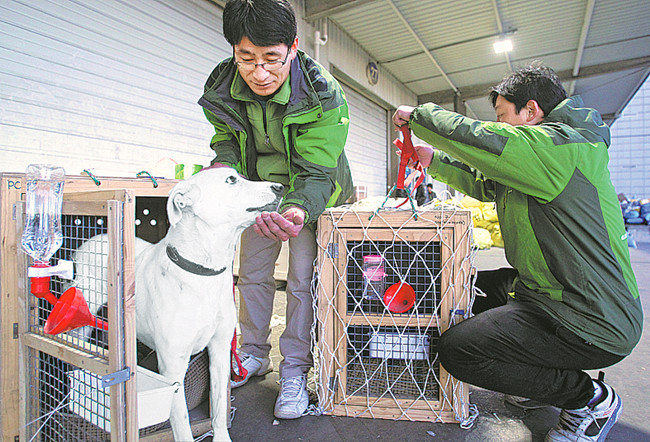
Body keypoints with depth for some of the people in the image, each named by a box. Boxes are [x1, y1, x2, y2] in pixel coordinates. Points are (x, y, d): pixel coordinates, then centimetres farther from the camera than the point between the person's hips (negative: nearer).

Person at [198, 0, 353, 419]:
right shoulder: (221, 90, -16)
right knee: (253, 273, 10)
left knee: (304, 277, -7)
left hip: (313, 193, -4)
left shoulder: (324, 95, -29)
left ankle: (295, 369, 11)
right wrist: (224, 167, -21)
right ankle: (254, 354, 30)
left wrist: (298, 211, -51)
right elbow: (226, 138, 2)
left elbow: (315, 173, -30)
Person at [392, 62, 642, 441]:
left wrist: (418, 114, -10)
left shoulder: (565, 143, -17)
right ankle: (546, 376, 24)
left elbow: (476, 137, -27)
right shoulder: (538, 159, 14)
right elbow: (483, 184, 21)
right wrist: (432, 158, 15)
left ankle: (590, 398, 3)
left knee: (457, 351, -15)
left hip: (591, 323, -10)